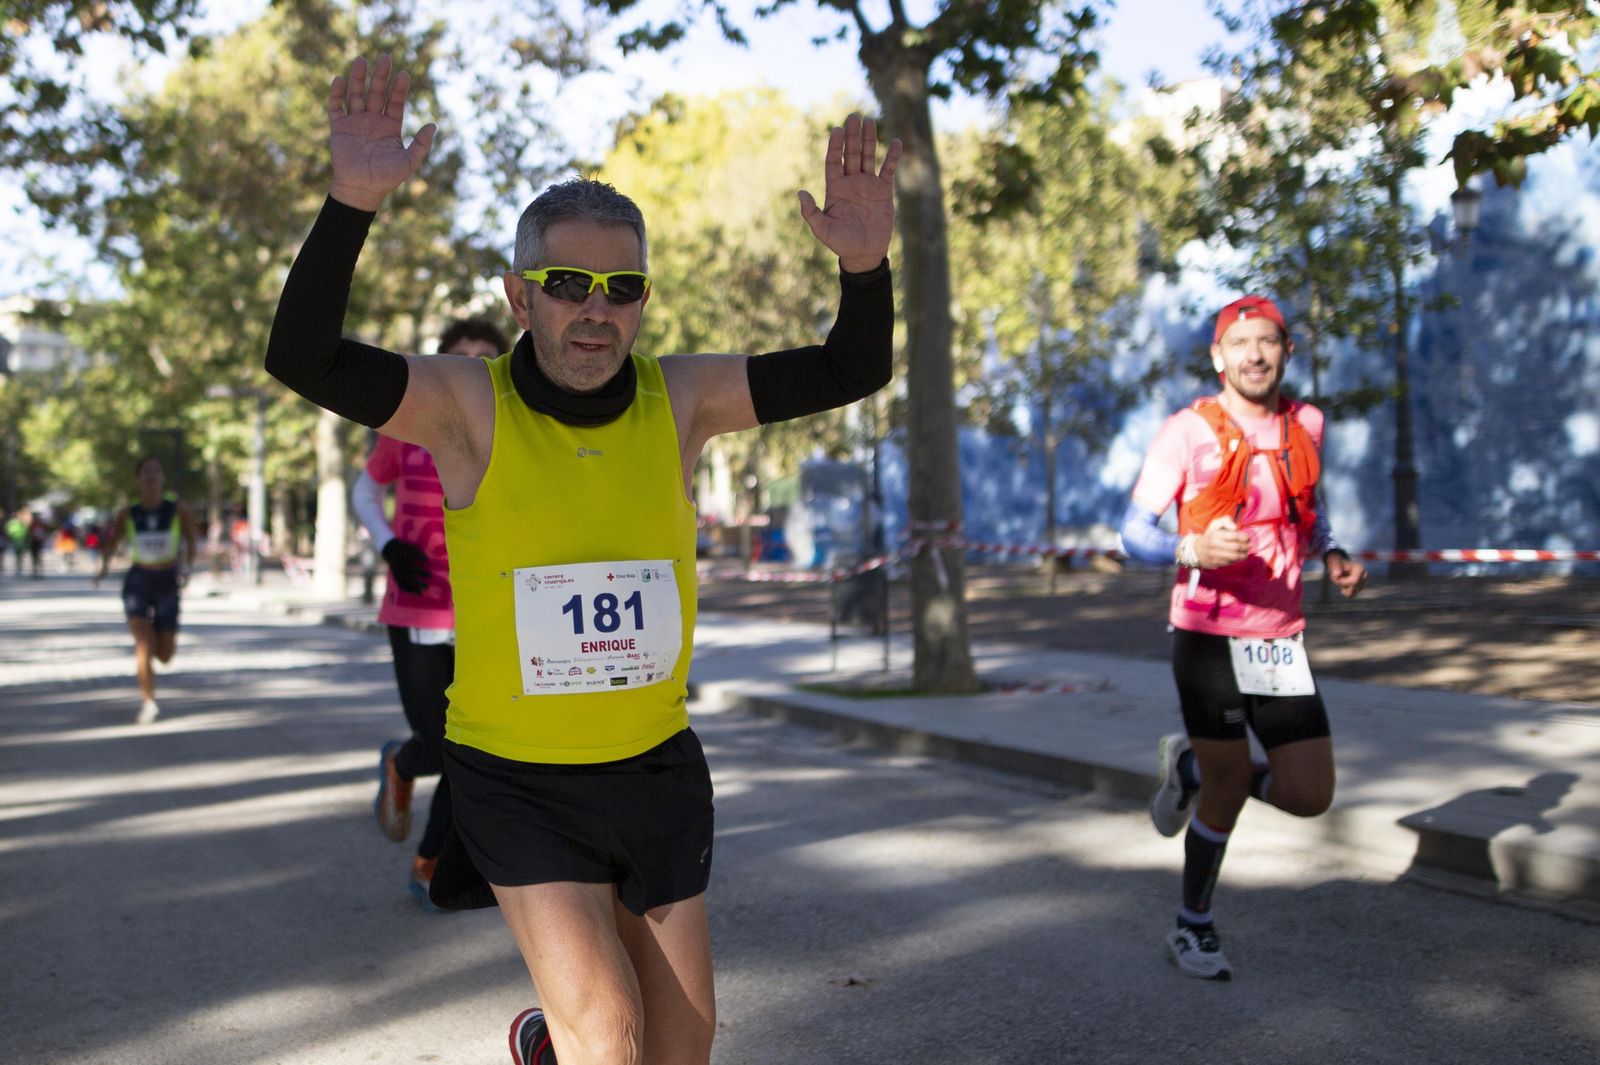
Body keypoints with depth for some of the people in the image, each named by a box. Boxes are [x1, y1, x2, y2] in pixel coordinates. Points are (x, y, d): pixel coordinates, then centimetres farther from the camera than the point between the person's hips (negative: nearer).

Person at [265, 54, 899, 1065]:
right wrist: (353, 203, -41)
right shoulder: (468, 404, -13)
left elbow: (852, 371, -7)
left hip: (658, 764, 4)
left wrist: (865, 264, -28)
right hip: (518, 779, -3)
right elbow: (303, 359, -26)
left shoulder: (679, 398, -5)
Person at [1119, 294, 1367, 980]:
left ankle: (1191, 766, 29)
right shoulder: (1188, 432, -8)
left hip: (1281, 640, 5)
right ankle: (1194, 926, 25)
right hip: (1209, 635, -5)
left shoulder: (1306, 426, 9)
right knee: (1229, 788, 1)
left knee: (1309, 796, 1)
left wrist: (1333, 556, 5)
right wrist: (1194, 549, -27)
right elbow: (1132, 532, -7)